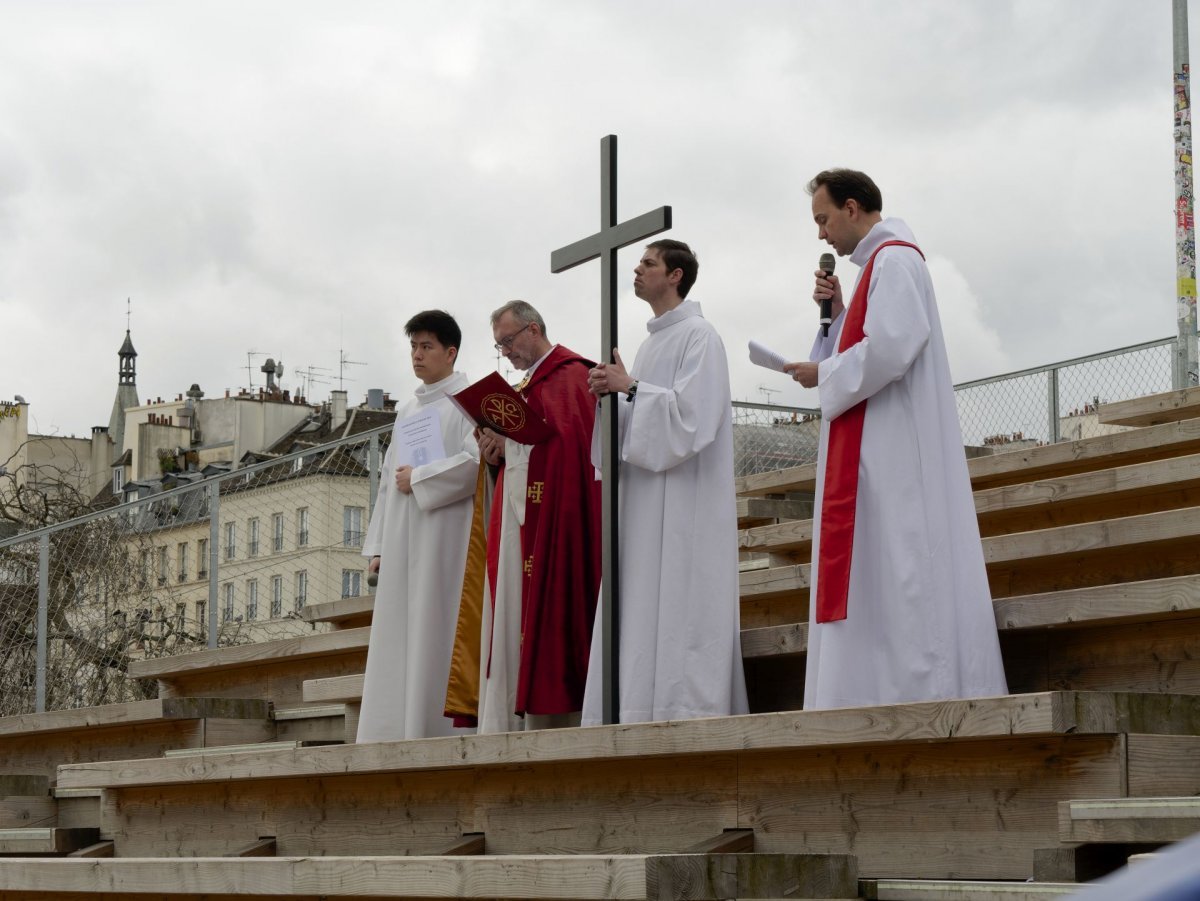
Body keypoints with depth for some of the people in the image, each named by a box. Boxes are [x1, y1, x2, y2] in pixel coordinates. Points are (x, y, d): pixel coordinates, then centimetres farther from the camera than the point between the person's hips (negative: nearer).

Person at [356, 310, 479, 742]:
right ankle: (396, 734, 1)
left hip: (444, 533, -7)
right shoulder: (407, 411, 22)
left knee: (437, 629, -11)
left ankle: (439, 730, -11)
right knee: (397, 637, 2)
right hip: (403, 541, 7)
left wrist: (419, 480, -10)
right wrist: (378, 545, 14)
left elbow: (477, 460, -14)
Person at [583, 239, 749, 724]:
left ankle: (686, 709, -12)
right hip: (645, 502, 9)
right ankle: (647, 711, 2)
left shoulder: (699, 336, -5)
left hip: (683, 501, -9)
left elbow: (693, 413, -17)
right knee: (643, 611, 3)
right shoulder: (651, 343, 21)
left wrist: (631, 387, -15)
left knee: (678, 607, -11)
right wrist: (613, 395, 3)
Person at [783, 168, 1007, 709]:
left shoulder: (893, 259, -10)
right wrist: (837, 312, 9)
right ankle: (915, 688, 5)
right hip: (878, 445, 10)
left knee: (895, 558, -12)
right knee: (884, 566, 6)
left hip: (893, 445, -10)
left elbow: (889, 349, -21)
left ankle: (918, 685, -12)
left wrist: (823, 374, -10)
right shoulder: (881, 262, 21)